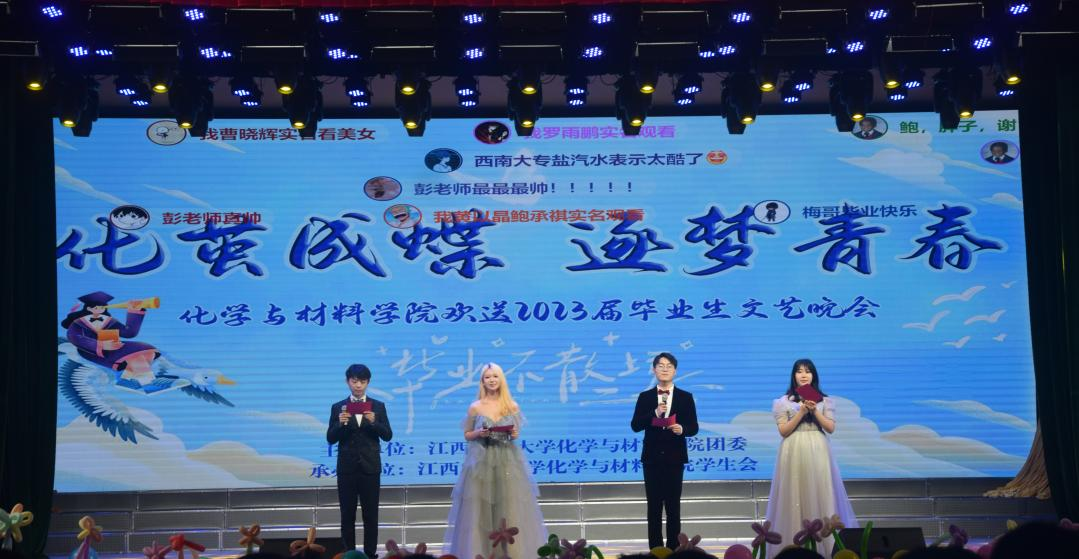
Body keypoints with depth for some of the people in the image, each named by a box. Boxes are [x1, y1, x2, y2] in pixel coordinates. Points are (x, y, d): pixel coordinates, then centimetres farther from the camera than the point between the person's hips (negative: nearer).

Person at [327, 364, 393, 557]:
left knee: (371, 515, 3)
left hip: (370, 468, 0)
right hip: (347, 468, 0)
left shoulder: (378, 406, 5)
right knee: (347, 516, 5)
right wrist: (340, 424, -20)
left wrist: (374, 422, -18)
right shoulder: (338, 407, 4)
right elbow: (330, 439, -1)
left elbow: (387, 436, -1)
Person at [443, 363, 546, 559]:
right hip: (482, 462, -1)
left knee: (511, 507, -1)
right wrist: (479, 433, -11)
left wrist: (514, 434, -7)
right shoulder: (475, 407, 1)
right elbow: (467, 435, 9)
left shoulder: (512, 406, 5)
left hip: (507, 461, 1)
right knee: (480, 508, -2)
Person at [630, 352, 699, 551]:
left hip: (674, 457, -1)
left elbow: (693, 427, 1)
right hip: (652, 457, 1)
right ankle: (655, 549, 9)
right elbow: (635, 426, -4)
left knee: (673, 506, 3)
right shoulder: (645, 397, 5)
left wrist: (682, 429, -21)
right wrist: (655, 413, -18)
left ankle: (673, 549, 8)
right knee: (654, 505, 4)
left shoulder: (686, 397, 4)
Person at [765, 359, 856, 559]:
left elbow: (831, 428, 1)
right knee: (795, 496, -3)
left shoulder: (824, 400, 8)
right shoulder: (784, 401, 3)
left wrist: (815, 411, -11)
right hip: (795, 452, -1)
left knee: (821, 495, -2)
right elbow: (783, 431, -4)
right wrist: (801, 412, -12)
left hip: (818, 452, 1)